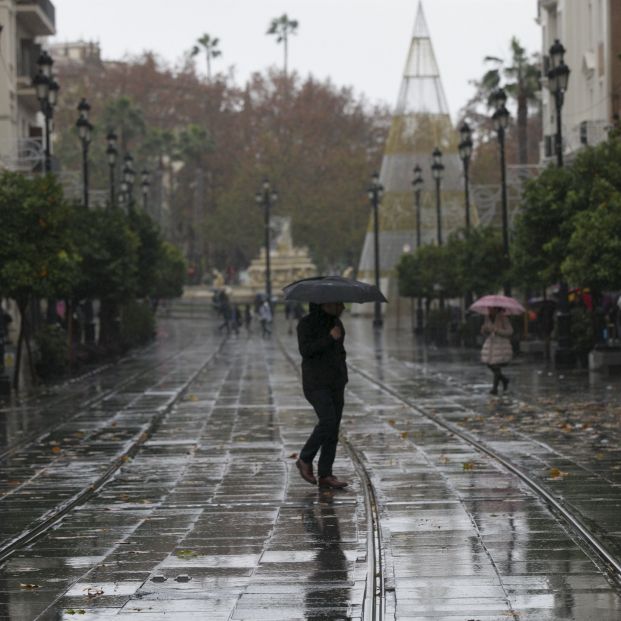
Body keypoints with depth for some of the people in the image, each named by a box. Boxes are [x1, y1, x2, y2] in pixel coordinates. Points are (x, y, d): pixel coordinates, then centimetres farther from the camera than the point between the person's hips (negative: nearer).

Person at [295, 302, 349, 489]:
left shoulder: (336, 323, 11)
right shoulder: (307, 323, -8)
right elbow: (305, 350, -19)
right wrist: (329, 338, -22)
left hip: (335, 382, 7)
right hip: (315, 381, -7)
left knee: (333, 430, 2)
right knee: (328, 421, -19)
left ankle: (325, 476, 5)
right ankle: (305, 460, 1)